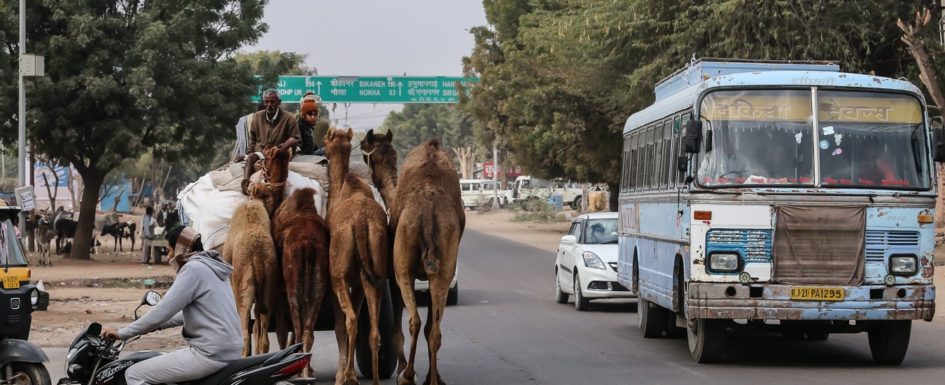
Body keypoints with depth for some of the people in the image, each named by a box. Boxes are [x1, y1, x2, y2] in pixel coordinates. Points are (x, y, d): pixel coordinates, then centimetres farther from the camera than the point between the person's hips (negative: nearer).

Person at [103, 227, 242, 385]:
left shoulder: (194, 269, -12)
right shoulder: (211, 266, 17)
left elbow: (163, 310, -15)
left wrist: (122, 333, -7)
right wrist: (154, 325, 25)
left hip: (211, 354, -10)